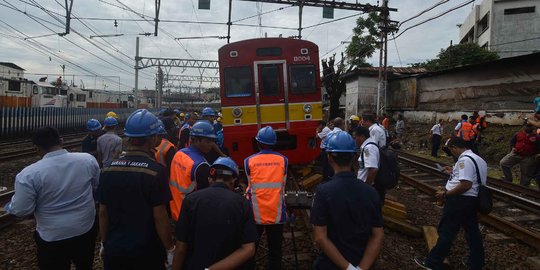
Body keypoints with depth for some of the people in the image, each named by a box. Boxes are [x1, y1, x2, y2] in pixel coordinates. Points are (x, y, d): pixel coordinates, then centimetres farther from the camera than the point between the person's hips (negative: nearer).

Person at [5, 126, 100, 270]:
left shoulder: (29, 173, -21)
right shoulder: (88, 159, -12)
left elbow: (22, 210, -13)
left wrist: (10, 206, 9)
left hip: (53, 238, -2)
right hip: (87, 229, 3)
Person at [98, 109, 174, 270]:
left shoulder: (109, 170, -4)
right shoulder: (156, 171, -18)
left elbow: (103, 212, 3)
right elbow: (159, 216, -17)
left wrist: (104, 243, 16)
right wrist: (170, 249, -6)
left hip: (114, 251, 4)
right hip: (146, 252, -4)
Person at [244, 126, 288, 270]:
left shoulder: (249, 161, -6)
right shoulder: (283, 160, -4)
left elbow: (250, 186, 5)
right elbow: (282, 186, 6)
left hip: (255, 213, 0)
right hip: (277, 213, 1)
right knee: (275, 251, 12)